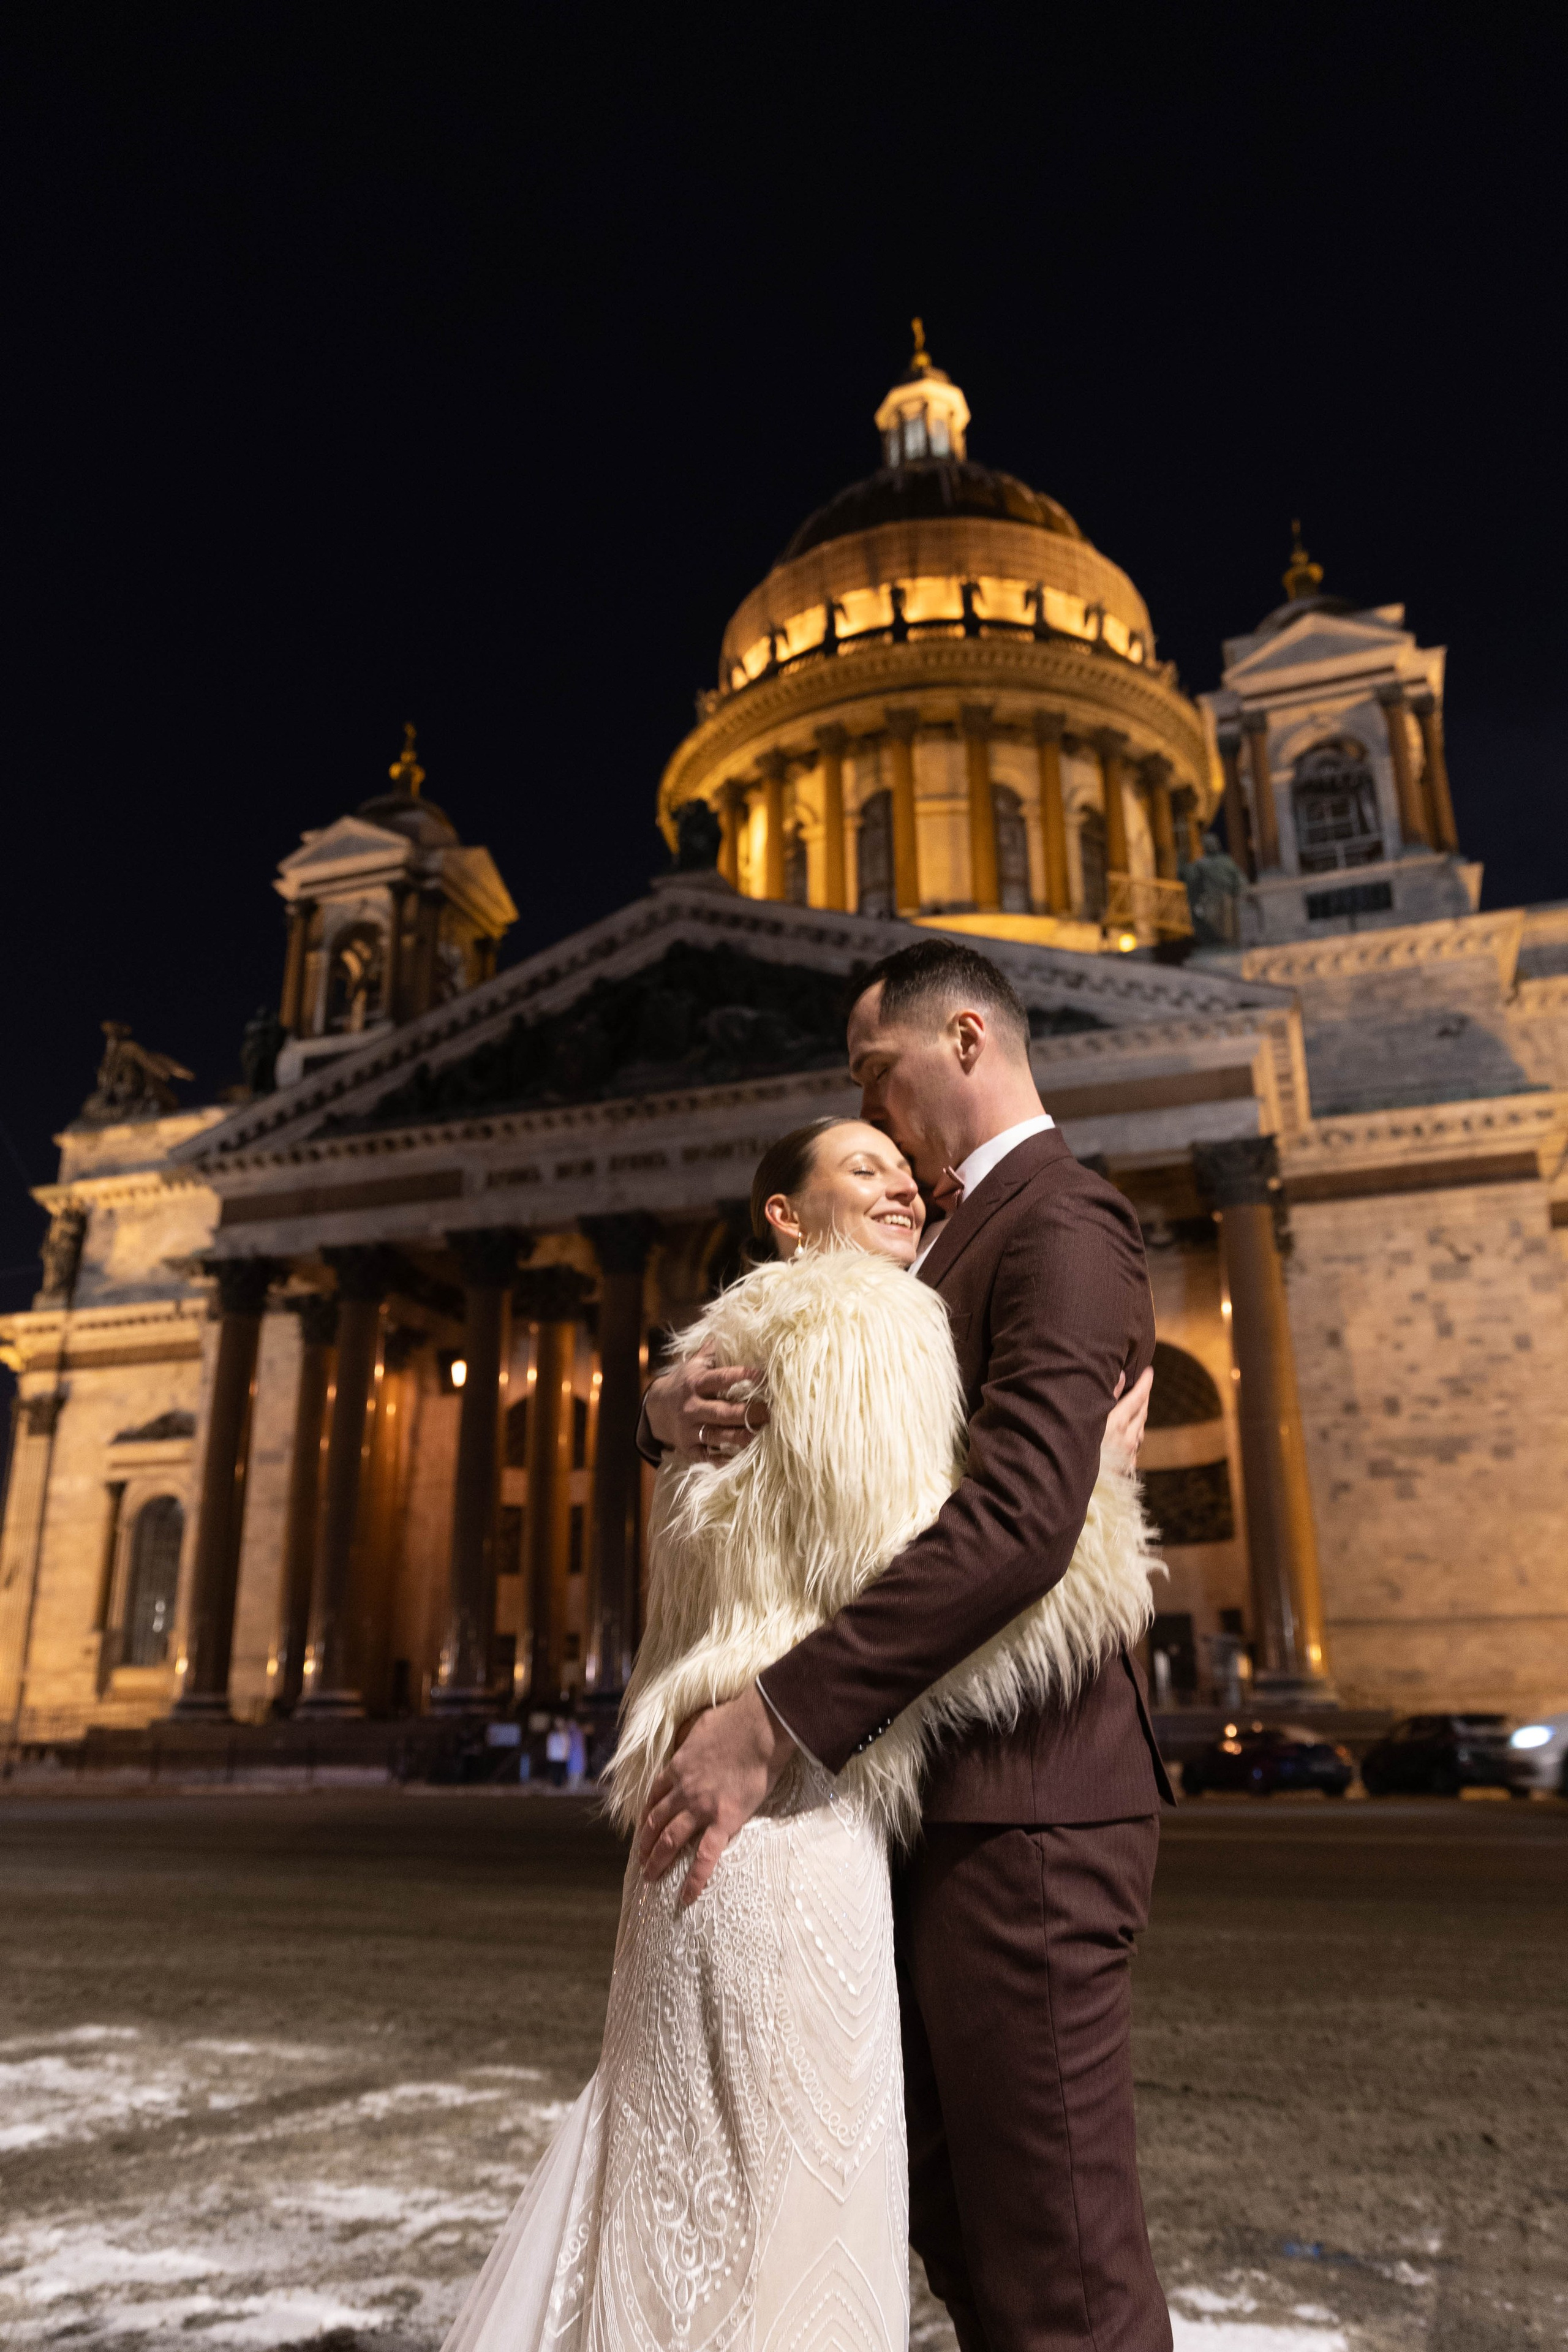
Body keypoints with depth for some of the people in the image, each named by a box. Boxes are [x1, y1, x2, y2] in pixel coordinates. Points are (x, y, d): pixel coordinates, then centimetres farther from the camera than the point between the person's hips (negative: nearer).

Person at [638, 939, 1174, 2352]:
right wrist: (683, 1404, -8)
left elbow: (1021, 1518, -27)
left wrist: (778, 1718, -28)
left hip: (1015, 1801, -10)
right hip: (944, 1800, 10)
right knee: (950, 2208, 21)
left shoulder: (1059, 1220, -13)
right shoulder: (956, 1244, 19)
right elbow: (792, 1420, 15)